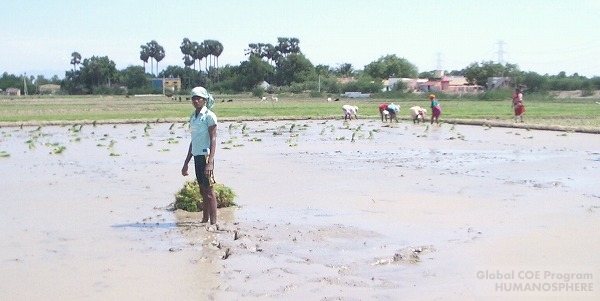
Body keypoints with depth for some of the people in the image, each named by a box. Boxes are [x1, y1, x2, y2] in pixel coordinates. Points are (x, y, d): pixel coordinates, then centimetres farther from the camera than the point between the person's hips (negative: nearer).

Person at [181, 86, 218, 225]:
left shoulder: (209, 116, -8)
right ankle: (205, 219, 18)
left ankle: (213, 222, -7)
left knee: (209, 190, -8)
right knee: (202, 190, 12)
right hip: (197, 156, 8)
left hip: (205, 156, -8)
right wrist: (186, 163, 20)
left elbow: (213, 139, -13)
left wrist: (210, 162, -22)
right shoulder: (193, 117, 15)